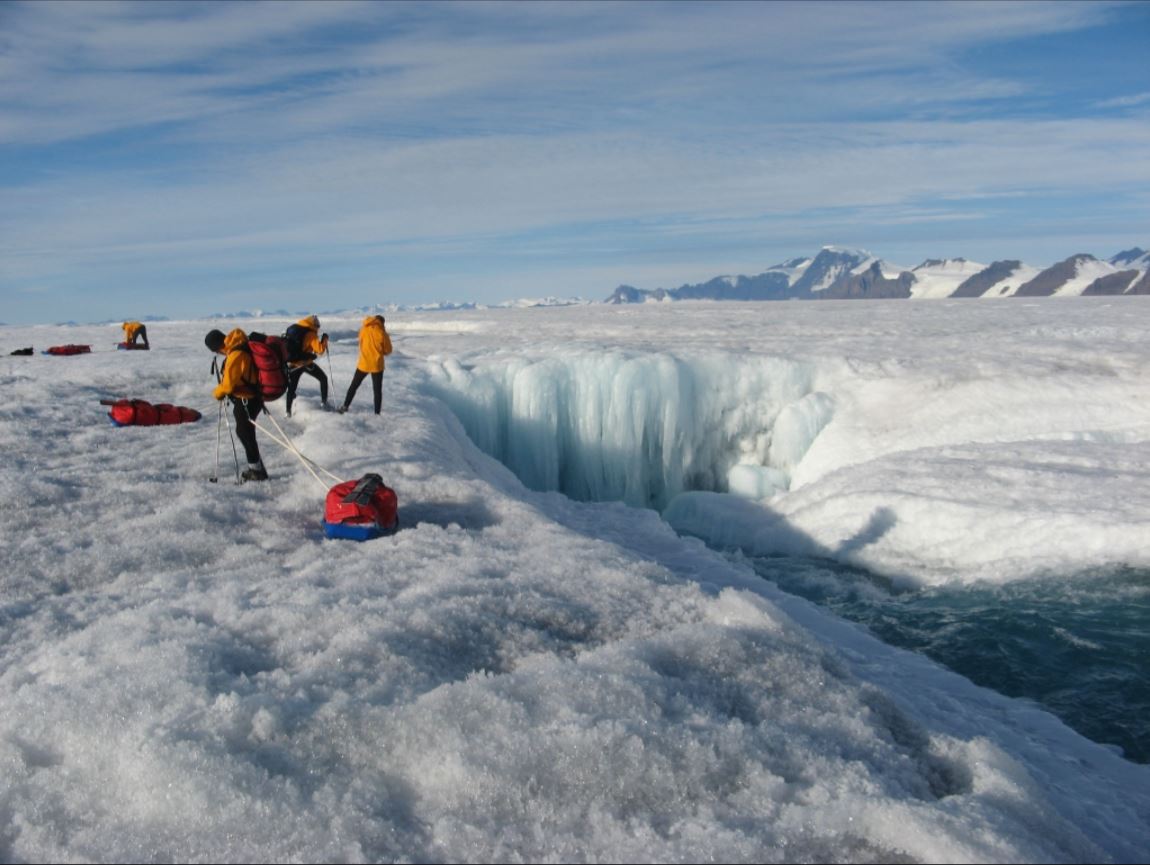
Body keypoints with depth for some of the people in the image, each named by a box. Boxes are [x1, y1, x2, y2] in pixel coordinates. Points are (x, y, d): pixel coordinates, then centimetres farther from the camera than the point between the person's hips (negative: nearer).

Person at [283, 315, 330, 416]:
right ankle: (324, 402, 14)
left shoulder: (291, 329, 9)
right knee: (323, 378, 17)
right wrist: (325, 339, 0)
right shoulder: (310, 334, -9)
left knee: (291, 388, 14)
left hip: (292, 364, 4)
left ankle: (288, 411, 8)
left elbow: (285, 345, 16)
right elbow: (320, 350, -14)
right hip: (306, 363, -4)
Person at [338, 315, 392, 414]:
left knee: (354, 386, 18)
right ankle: (377, 413, 3)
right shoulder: (382, 332, -9)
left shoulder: (363, 329, -1)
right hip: (377, 364, -2)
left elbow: (362, 343, 12)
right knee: (377, 390, 6)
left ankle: (345, 406, 18)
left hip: (363, 363, 2)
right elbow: (388, 350, -3)